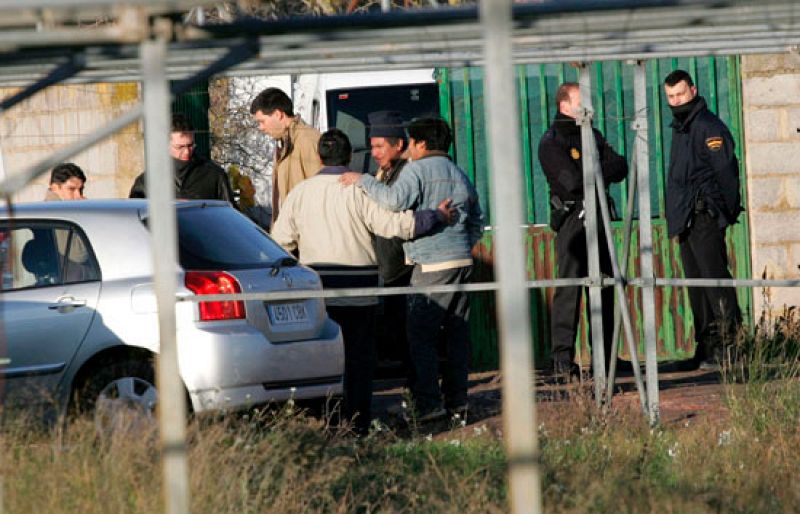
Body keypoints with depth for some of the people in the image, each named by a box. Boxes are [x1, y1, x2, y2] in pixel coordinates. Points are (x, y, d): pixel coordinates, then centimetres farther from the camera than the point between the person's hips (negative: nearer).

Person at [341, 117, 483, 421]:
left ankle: (428, 405, -13)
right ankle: (457, 401, 11)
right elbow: (477, 221, 25)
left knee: (421, 336, -7)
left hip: (431, 265, -8)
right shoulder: (459, 175, 20)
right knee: (457, 333, 10)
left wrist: (363, 181, -14)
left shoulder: (417, 170, -6)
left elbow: (396, 200, -23)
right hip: (462, 262, 8)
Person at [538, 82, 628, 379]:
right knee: (569, 287, -11)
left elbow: (620, 168, 8)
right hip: (571, 220, -7)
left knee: (605, 288, 9)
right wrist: (602, 172, -4)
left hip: (596, 219, 7)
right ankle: (562, 359, -12)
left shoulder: (593, 135, 18)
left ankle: (606, 356, 15)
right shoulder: (551, 143, -6)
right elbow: (572, 181, -18)